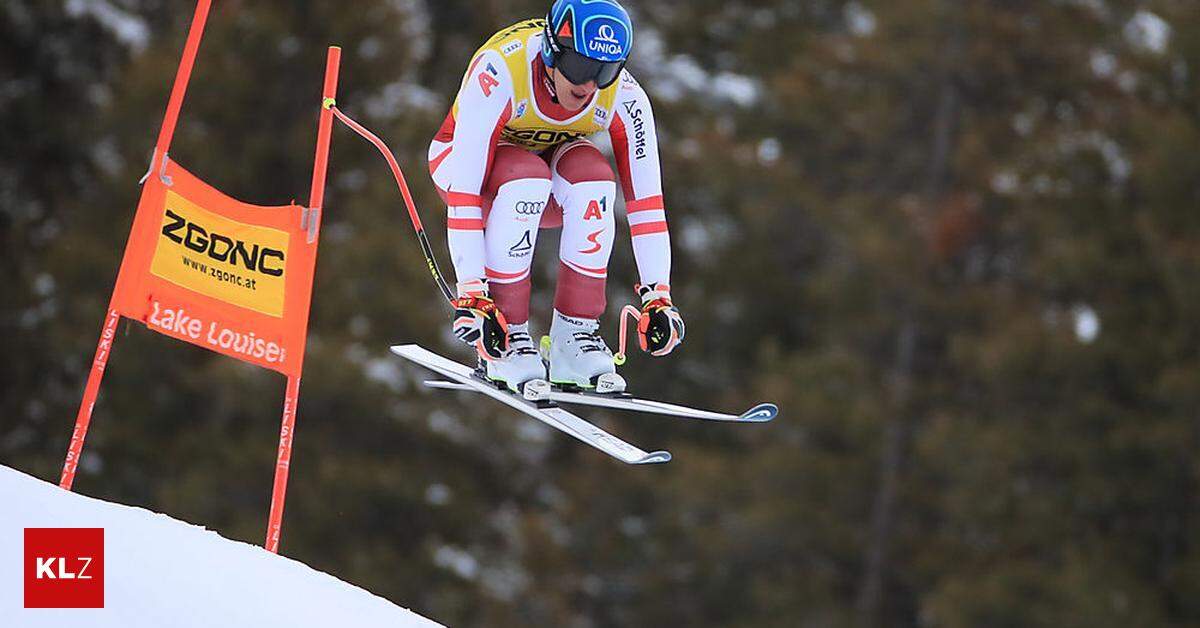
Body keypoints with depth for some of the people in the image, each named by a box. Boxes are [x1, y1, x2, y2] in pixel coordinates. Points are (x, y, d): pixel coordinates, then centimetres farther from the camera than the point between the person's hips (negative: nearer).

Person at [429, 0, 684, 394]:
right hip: (465, 159, -3)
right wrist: (470, 293, -43)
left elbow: (645, 198, -21)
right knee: (527, 178, -37)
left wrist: (658, 296, -27)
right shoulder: (498, 71, -37)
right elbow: (464, 191, -39)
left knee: (593, 178, -32)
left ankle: (575, 336, -23)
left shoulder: (624, 97, -25)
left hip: (554, 159, 3)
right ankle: (507, 340, -28)